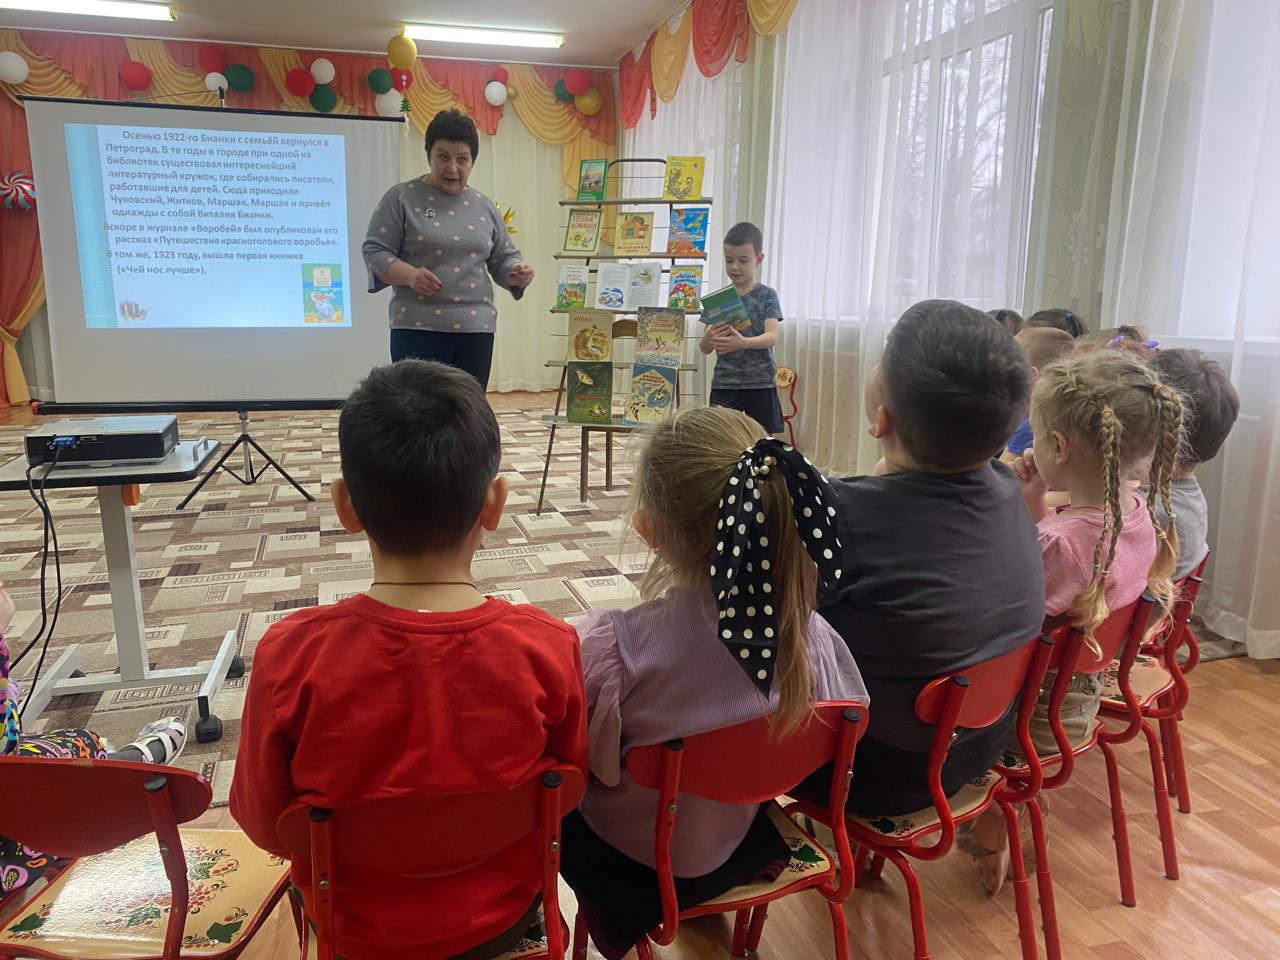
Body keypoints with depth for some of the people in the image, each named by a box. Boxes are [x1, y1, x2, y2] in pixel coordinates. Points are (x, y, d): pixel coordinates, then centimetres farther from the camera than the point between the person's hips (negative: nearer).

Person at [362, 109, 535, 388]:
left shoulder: (484, 207, 14)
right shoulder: (401, 198, 2)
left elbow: (503, 258, 19)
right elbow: (374, 251, -2)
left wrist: (517, 273, -4)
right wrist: (410, 275, -20)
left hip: (477, 329, 4)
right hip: (418, 329, -4)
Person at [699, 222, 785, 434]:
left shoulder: (767, 295, 2)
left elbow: (772, 337, -12)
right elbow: (704, 349, 4)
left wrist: (743, 343, -32)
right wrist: (709, 338, -21)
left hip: (761, 384, -1)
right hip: (724, 384, 1)